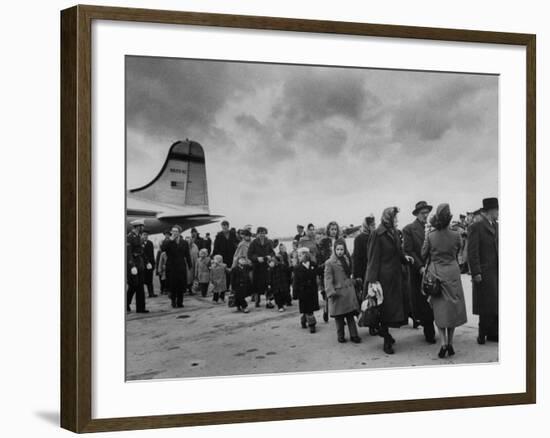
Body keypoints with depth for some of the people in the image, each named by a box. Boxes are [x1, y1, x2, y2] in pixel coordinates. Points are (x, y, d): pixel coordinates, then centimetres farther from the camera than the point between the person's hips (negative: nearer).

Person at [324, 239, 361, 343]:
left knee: (350, 315, 5)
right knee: (339, 316, 3)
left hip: (349, 291, 5)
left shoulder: (347, 259, 12)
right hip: (338, 292, -5)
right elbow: (328, 279, -12)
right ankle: (340, 336, 14)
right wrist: (331, 292, -20)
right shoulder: (330, 263, -8)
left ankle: (354, 335, 8)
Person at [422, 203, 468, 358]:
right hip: (452, 273, 0)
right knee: (453, 308, 12)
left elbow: (424, 254, 1)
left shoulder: (430, 235, -10)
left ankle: (443, 342, -8)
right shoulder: (456, 235, -10)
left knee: (440, 309, 7)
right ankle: (450, 343, 13)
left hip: (436, 273, 0)